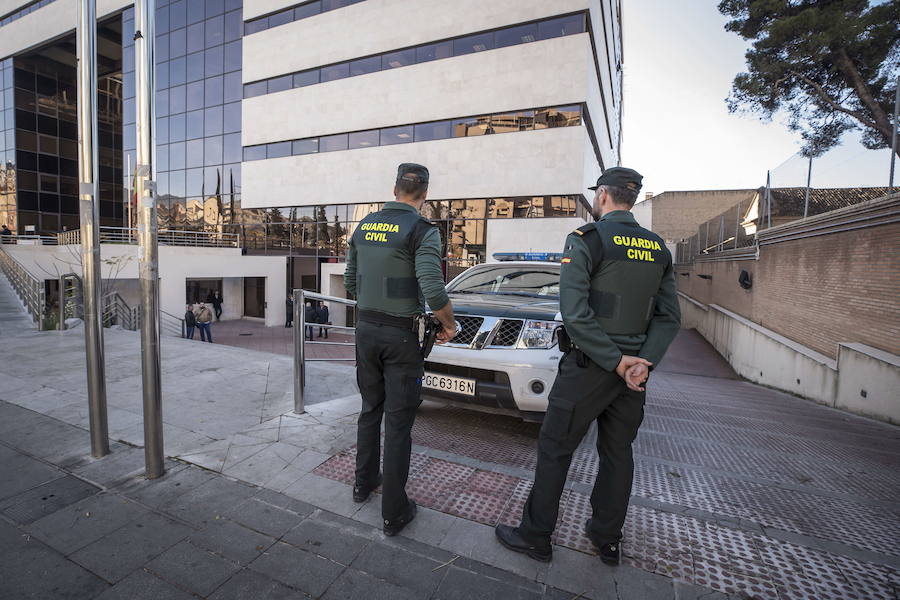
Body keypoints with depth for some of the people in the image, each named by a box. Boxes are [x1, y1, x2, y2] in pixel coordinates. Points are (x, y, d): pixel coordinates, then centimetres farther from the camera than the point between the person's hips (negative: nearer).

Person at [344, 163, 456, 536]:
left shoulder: (364, 226, 7)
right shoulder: (422, 230, -13)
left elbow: (350, 281, 13)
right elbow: (433, 290, -24)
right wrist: (449, 325, -7)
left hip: (365, 329, 6)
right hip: (401, 335, -6)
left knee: (370, 410, 21)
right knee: (398, 422, 4)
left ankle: (364, 483, 38)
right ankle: (394, 512, 17)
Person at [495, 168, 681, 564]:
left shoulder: (586, 239, -12)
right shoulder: (658, 248, 9)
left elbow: (575, 314, -21)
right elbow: (669, 317, 5)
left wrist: (616, 362, -15)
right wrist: (643, 363, -4)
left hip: (588, 367, -7)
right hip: (634, 368, 7)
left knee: (554, 449, 6)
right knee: (617, 453, 18)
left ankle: (535, 536, 20)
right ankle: (607, 538, 34)